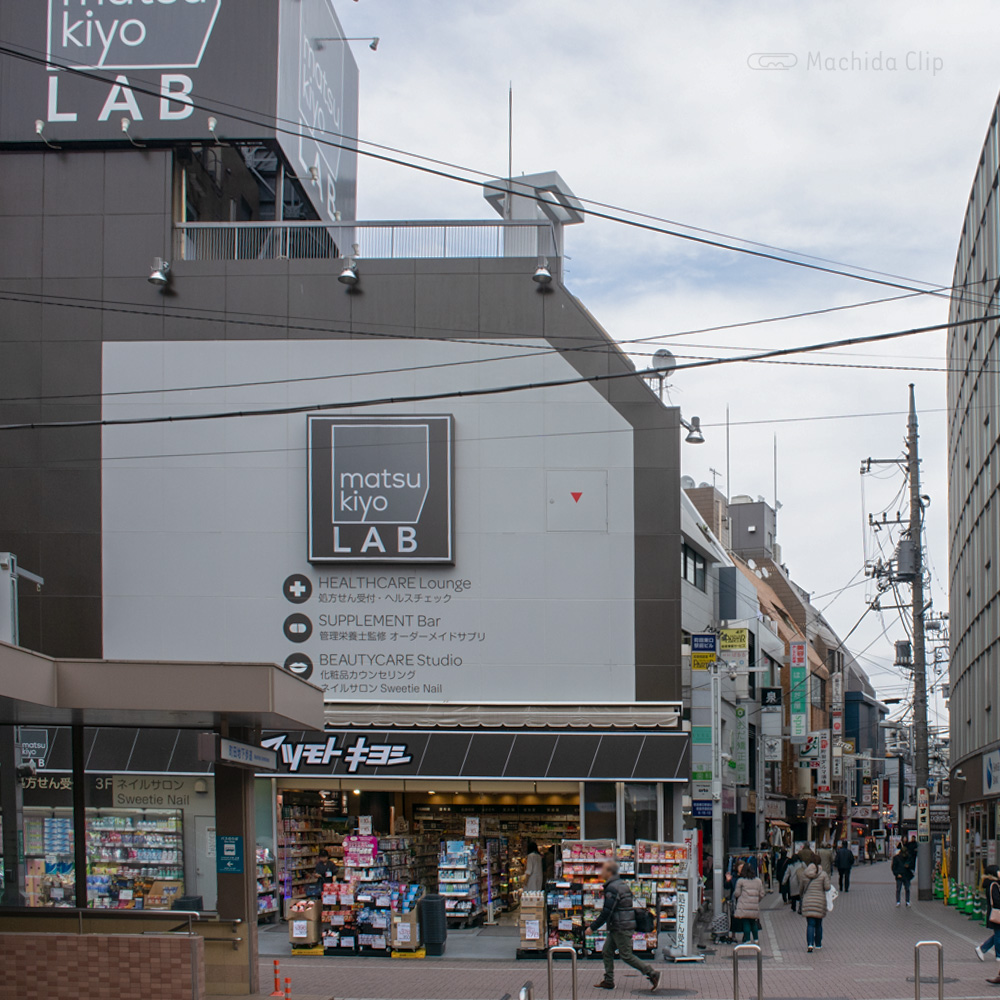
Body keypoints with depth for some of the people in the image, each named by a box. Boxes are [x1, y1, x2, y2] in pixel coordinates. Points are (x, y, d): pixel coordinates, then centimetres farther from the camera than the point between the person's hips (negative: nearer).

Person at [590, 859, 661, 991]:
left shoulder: (611, 888, -19)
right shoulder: (623, 884, 12)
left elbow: (606, 912, -22)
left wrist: (593, 927, -14)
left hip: (621, 928, -10)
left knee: (626, 956, -3)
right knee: (607, 951, 12)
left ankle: (652, 974, 0)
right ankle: (608, 981, 14)